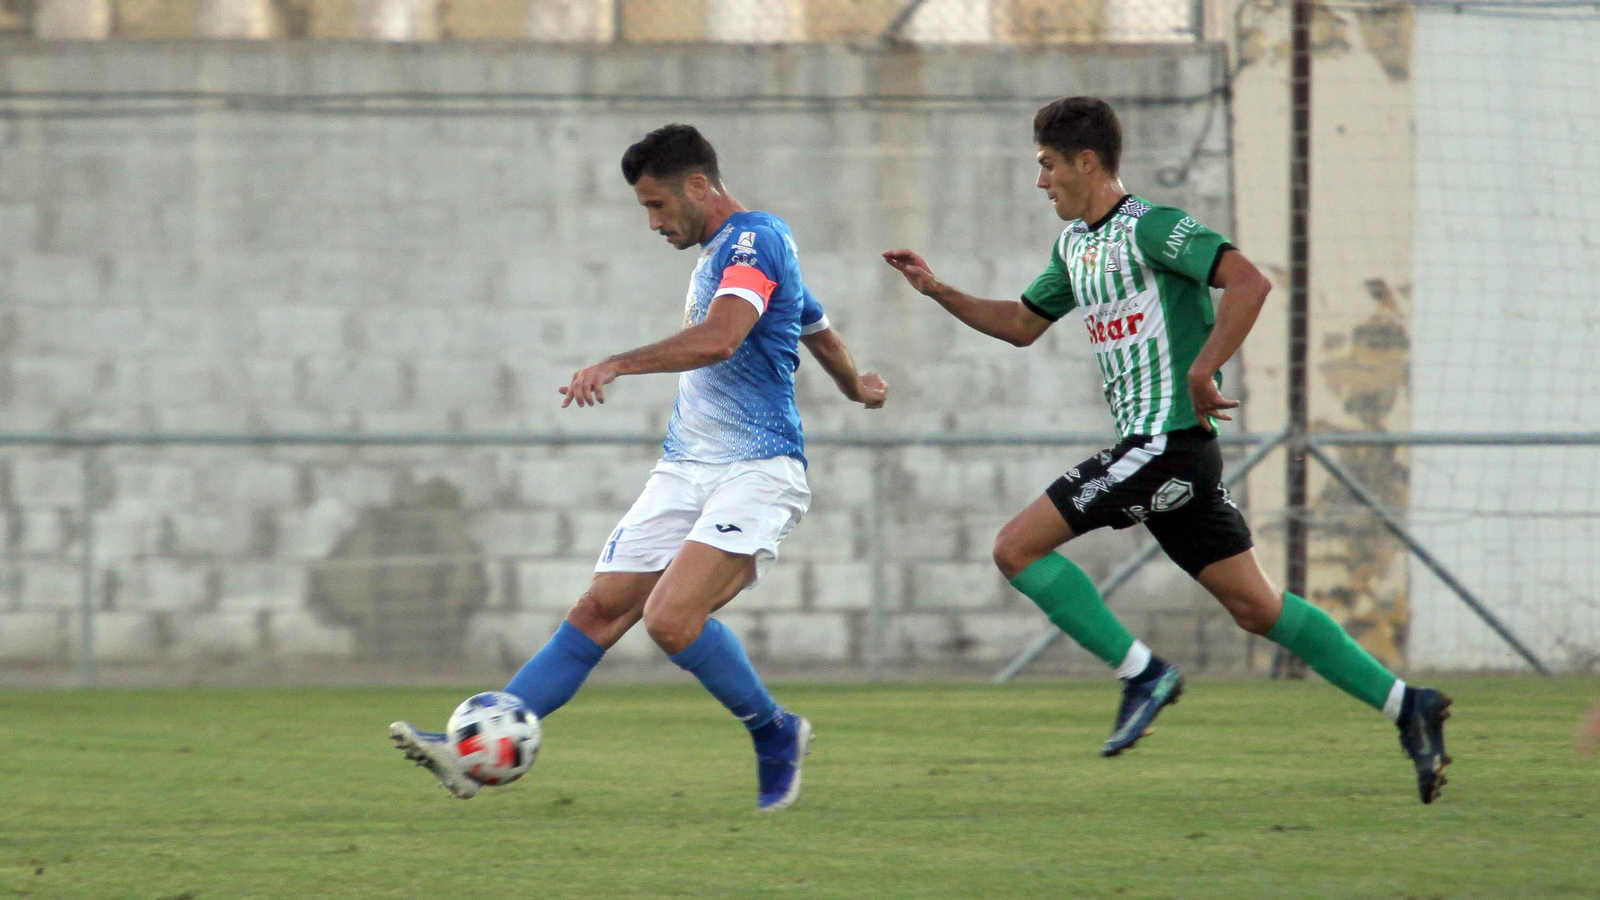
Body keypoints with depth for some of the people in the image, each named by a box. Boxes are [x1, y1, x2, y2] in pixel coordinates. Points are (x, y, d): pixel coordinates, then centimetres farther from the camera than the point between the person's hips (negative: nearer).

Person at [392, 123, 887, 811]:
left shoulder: (754, 240, -10)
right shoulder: (717, 253, 22)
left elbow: (718, 339, -28)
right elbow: (818, 331, 38)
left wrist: (619, 364, -31)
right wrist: (856, 387, 53)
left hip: (755, 472, -9)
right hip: (685, 470, 9)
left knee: (670, 618, -25)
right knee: (598, 612, -1)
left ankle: (776, 735, -3)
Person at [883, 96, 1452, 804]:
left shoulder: (1150, 228, -11)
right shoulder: (1073, 246, 18)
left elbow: (1249, 282, -22)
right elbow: (1021, 324, 30)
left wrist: (1202, 373, -22)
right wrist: (937, 291, 18)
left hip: (1168, 441, -10)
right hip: (1152, 449, 10)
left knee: (1018, 547, -10)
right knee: (1255, 606, 7)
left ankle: (1141, 673, -8)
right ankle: (1405, 706, 6)